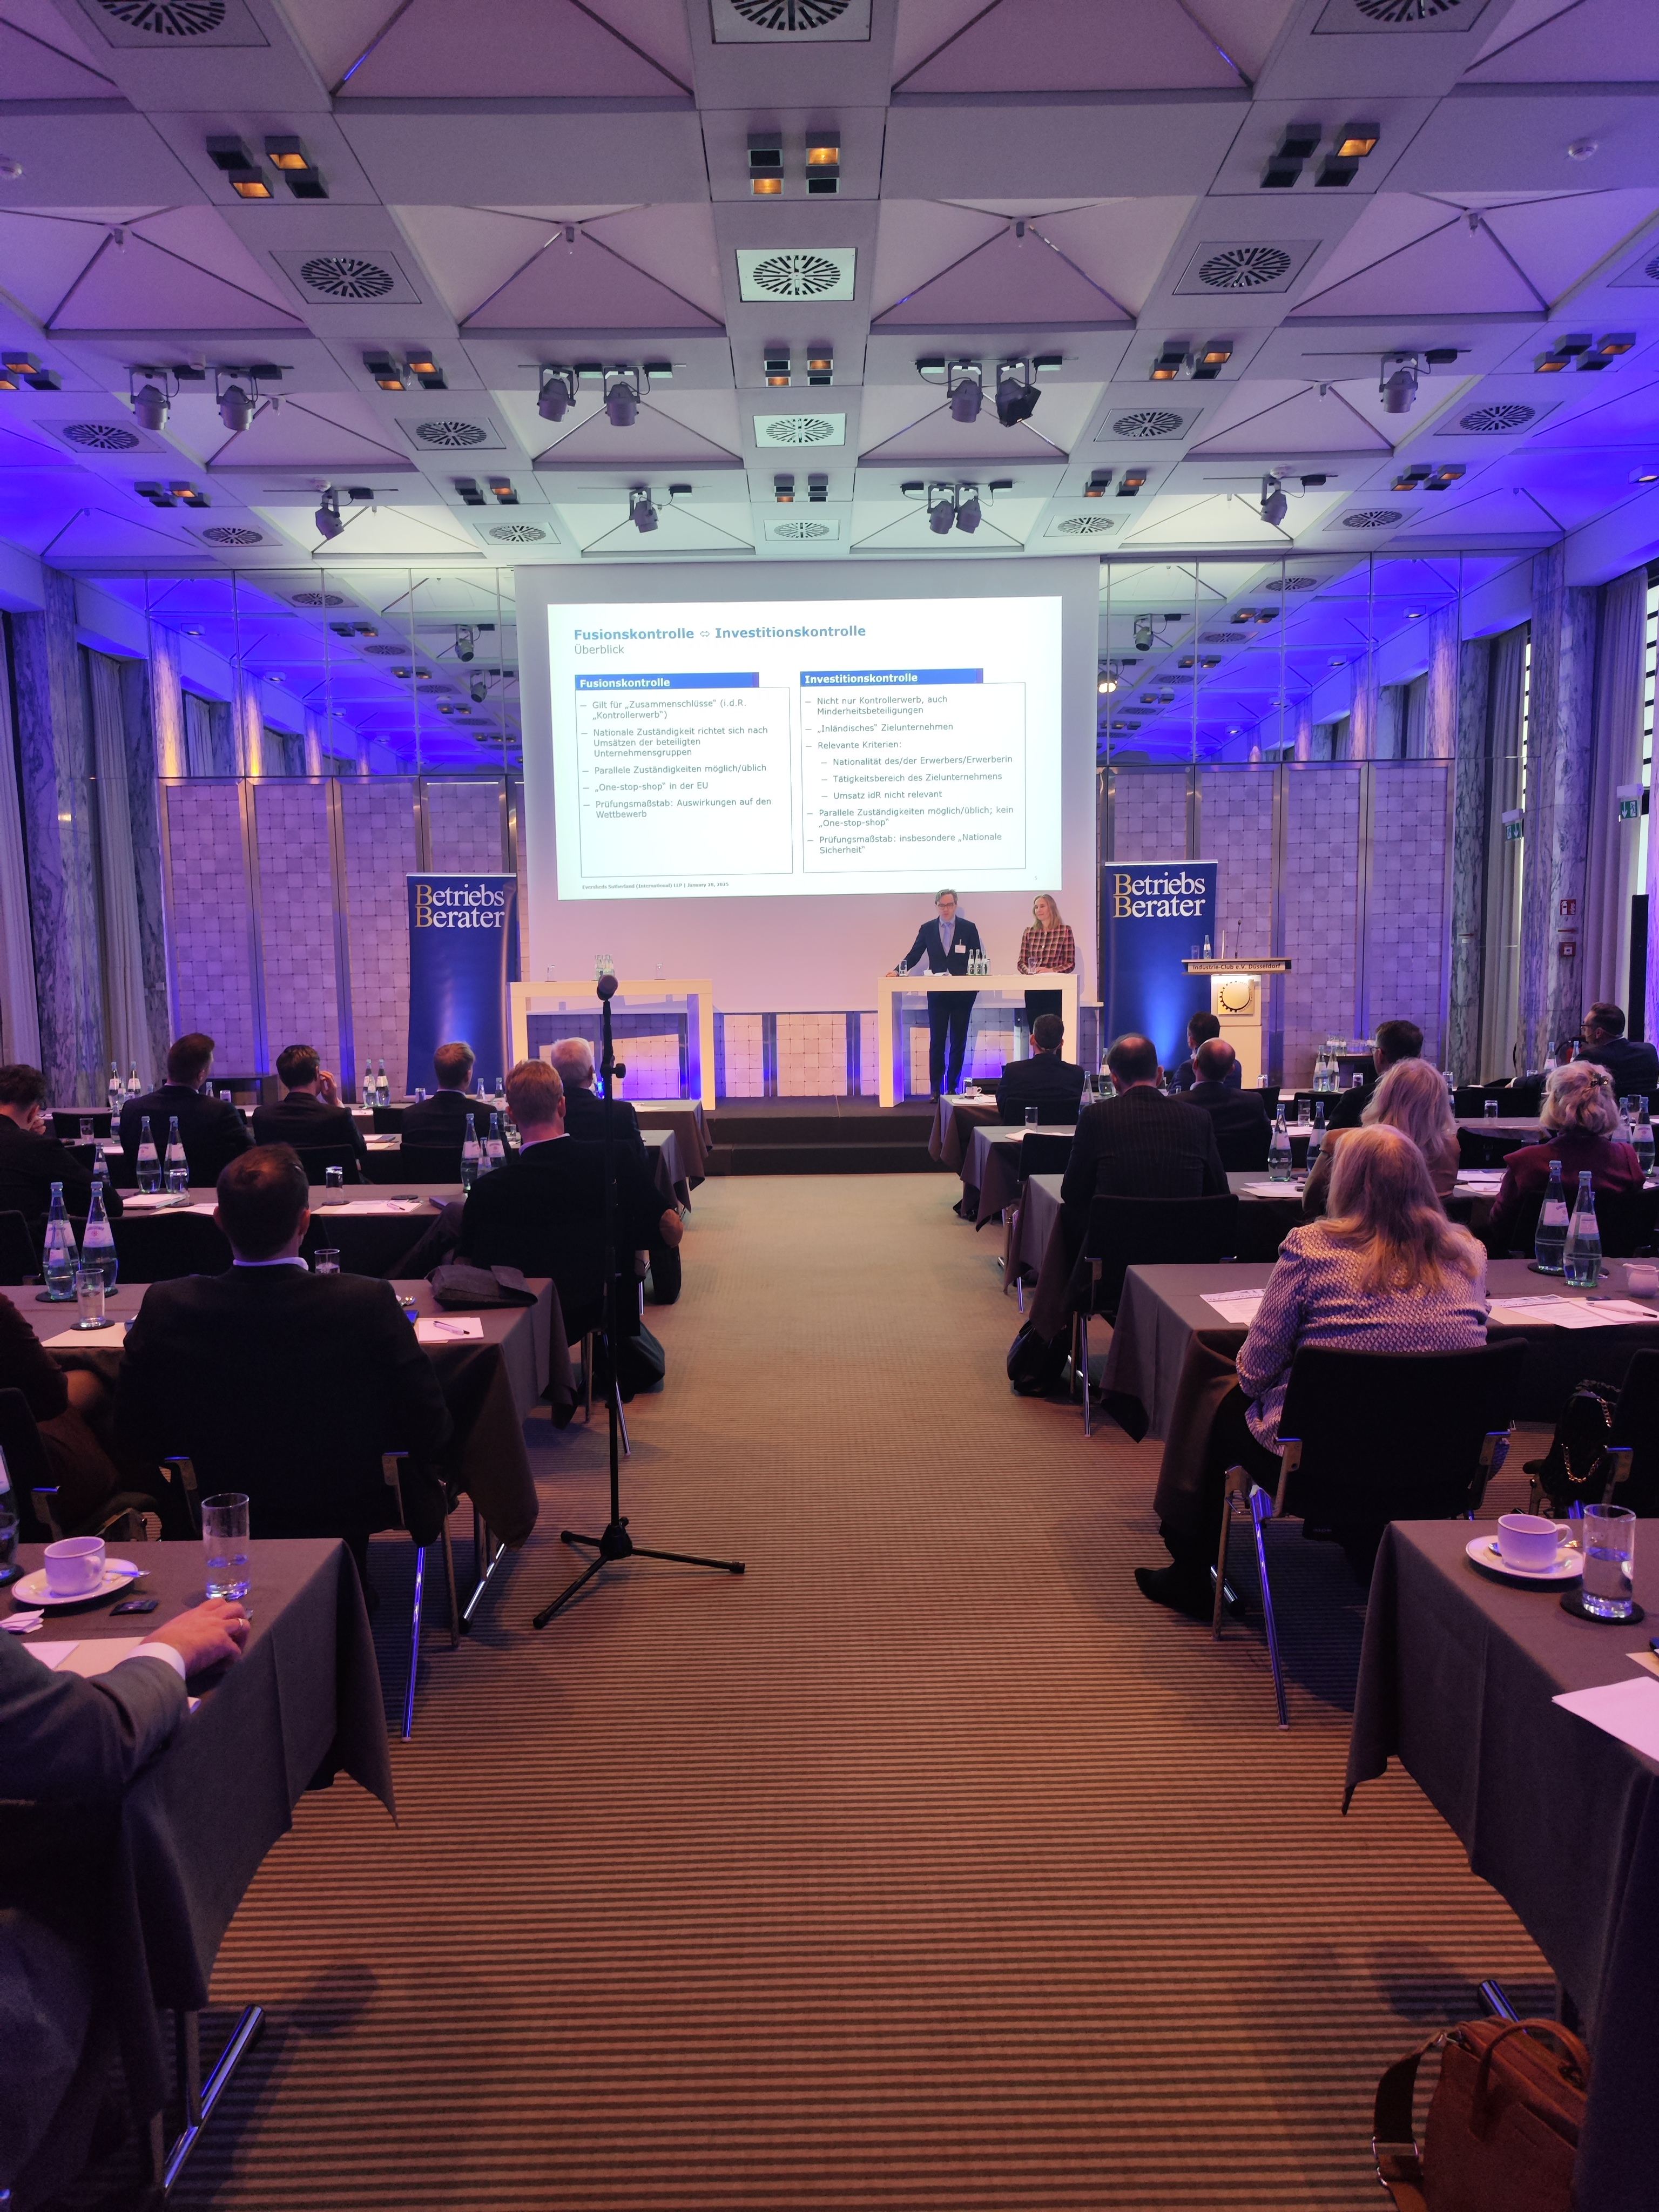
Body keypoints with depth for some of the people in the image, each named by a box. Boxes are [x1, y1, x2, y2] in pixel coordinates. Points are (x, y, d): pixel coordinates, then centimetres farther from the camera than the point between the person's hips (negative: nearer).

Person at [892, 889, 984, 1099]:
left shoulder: (969, 928, 2)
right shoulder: (927, 929, 6)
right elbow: (914, 955, 6)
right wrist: (898, 970, -10)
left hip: (962, 993, 0)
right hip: (937, 993, 1)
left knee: (959, 1042, 5)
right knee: (937, 1042, -1)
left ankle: (953, 1087, 12)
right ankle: (936, 1089, 2)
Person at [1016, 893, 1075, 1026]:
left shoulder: (1065, 932, 0)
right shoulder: (1029, 933, 9)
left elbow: (1070, 964, -2)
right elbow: (1021, 962, 11)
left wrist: (1051, 971, -18)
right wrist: (1029, 971, -11)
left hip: (1055, 989, -3)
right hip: (1032, 989, 3)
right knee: (1035, 1033, 3)